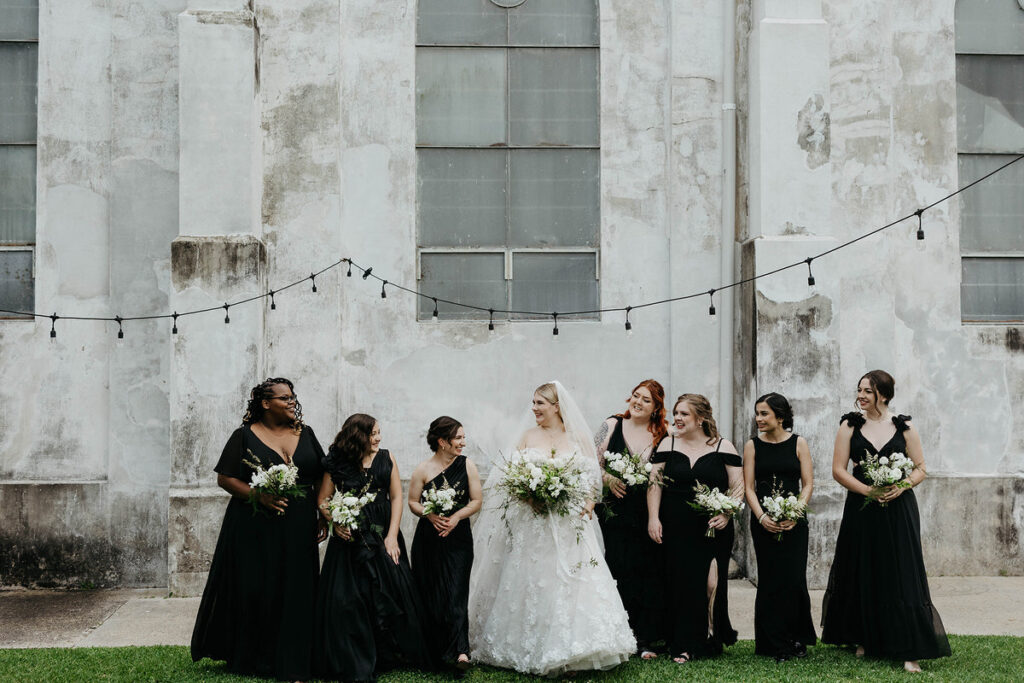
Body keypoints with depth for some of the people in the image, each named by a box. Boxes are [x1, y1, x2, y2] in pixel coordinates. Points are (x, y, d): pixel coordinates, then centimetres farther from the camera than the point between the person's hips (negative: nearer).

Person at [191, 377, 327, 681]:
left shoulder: (305, 434, 10)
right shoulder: (245, 436, 0)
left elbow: (322, 479, 13)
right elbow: (224, 478, -3)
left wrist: (324, 518, 5)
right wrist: (259, 496, -17)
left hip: (298, 530, 3)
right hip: (255, 529, -3)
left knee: (294, 594, 1)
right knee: (253, 593, -1)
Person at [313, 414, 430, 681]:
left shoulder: (386, 459, 5)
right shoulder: (338, 463, 1)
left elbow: (396, 498, 4)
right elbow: (323, 501, 4)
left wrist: (392, 536, -4)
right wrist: (336, 522, -14)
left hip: (383, 536, 2)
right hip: (350, 537, -1)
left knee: (389, 594, -1)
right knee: (346, 599, -4)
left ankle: (389, 656, 14)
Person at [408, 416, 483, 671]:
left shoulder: (466, 465, 2)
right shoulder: (423, 469, 0)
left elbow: (477, 500, 4)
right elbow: (412, 502, 6)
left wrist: (456, 516, -11)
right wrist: (430, 515, -13)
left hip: (458, 538, 0)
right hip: (429, 539, 0)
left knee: (456, 592, -9)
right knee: (430, 592, 1)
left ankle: (460, 651, -15)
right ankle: (433, 650, 12)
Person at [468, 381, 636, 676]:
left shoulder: (579, 438, 7)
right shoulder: (528, 437, 10)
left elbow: (593, 477, 6)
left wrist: (588, 503, -12)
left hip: (569, 524, -1)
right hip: (531, 525, 1)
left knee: (572, 583, -8)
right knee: (531, 582, -1)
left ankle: (572, 648, -2)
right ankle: (533, 651, 7)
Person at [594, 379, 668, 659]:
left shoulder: (663, 436, 6)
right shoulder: (612, 426, 4)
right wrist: (608, 479, -10)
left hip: (648, 514, 1)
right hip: (616, 512, -1)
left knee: (645, 571, 0)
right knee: (618, 570, -4)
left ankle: (644, 640, 8)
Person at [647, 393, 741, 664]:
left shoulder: (724, 448, 3)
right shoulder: (667, 445, 9)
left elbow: (738, 487, 2)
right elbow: (655, 484, 6)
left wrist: (726, 513, -12)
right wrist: (653, 518, -3)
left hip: (713, 530, -1)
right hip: (676, 532, 1)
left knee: (711, 583, -2)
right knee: (680, 583, 0)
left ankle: (710, 639, 13)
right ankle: (683, 645, 7)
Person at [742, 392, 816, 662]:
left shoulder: (798, 443, 4)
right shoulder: (752, 446, 6)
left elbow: (808, 484, 2)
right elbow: (748, 487, 2)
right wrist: (761, 517, -12)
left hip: (794, 521, -1)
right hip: (764, 523, 1)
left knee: (794, 579, -2)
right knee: (770, 581, 1)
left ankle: (798, 640, 14)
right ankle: (775, 645, 9)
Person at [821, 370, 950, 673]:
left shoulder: (903, 427, 4)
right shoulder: (850, 425, 4)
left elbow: (921, 468, 6)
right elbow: (838, 469, -1)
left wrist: (901, 486, -13)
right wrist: (868, 490, -14)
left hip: (898, 509, -1)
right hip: (861, 509, 1)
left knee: (901, 576, -5)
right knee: (863, 577, 5)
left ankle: (909, 652, -4)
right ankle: (864, 640, 20)